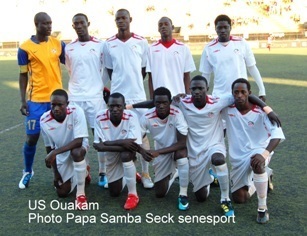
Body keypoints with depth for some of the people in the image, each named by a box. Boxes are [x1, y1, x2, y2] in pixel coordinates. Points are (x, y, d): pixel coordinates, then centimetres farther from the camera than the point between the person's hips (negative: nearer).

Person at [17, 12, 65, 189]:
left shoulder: (58, 44, 4)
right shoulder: (25, 48, -3)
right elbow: (23, 76, 1)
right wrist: (23, 101, -4)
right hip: (36, 100, -2)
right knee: (32, 137, 4)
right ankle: (28, 171, 26)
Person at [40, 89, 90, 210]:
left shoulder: (76, 112, -30)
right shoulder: (44, 120, -21)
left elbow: (78, 141, -35)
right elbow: (49, 147, -8)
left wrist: (55, 153, -42)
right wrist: (55, 172, -7)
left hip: (79, 147, -3)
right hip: (61, 155, 4)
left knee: (76, 152, -41)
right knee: (62, 192, 4)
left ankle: (80, 194, -22)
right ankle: (82, 173, 34)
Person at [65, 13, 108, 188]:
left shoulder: (100, 45, 0)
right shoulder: (69, 48, 9)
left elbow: (106, 70, 6)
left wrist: (99, 86, 5)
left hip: (95, 97, -3)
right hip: (74, 98, 3)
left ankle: (103, 172, 13)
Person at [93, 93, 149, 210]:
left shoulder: (131, 117, -29)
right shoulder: (100, 117, -25)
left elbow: (135, 145, -36)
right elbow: (99, 145, -26)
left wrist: (108, 144, -35)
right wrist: (121, 142, -38)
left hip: (127, 153, -3)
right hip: (111, 156, 3)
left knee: (126, 154, -40)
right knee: (114, 192, 8)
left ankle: (133, 195, -20)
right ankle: (132, 176, 42)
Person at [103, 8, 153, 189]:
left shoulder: (142, 42, 0)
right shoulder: (109, 44, 2)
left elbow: (144, 69, 8)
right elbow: (110, 70, 11)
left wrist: (133, 83, 10)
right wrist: (122, 83, 8)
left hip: (138, 96, -1)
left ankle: (145, 173, 14)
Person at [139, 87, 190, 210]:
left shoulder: (177, 114, -28)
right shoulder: (147, 117, -21)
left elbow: (182, 143, -29)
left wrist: (157, 152, -35)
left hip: (177, 149, -2)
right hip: (161, 153, 3)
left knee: (182, 153, -40)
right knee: (160, 193, 2)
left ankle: (183, 195, -19)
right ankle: (172, 174, 36)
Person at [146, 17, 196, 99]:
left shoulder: (183, 48, 5)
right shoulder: (152, 49, 5)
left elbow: (187, 75, 6)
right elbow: (150, 76, 5)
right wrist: (152, 97, 0)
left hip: (179, 95, 0)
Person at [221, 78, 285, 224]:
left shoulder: (261, 111, -18)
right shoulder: (227, 109, -9)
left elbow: (277, 134, -27)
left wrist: (265, 153, -44)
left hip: (258, 151, -4)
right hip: (237, 157, 4)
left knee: (257, 164, -42)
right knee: (239, 198, 8)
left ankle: (262, 208, -20)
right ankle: (264, 175, 36)